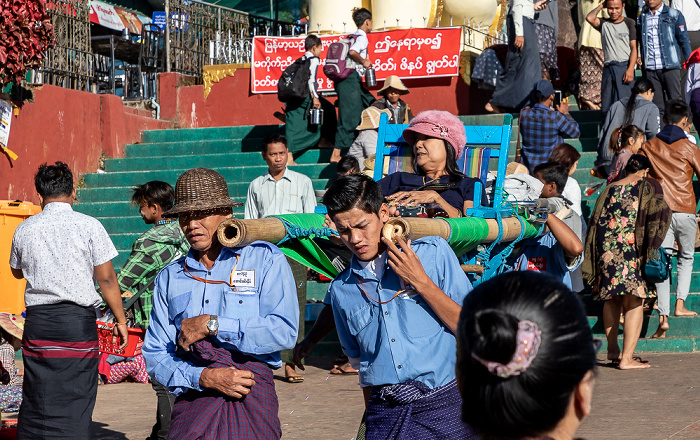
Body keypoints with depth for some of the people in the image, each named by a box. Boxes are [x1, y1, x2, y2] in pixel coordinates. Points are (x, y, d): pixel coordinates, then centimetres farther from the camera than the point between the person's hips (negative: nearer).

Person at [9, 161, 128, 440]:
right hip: (78, 319, -3)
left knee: (36, 397, 8)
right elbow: (106, 278, -3)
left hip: (38, 321, 3)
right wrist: (120, 320, 4)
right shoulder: (88, 226, -4)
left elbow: (17, 271, 23)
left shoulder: (24, 229, 6)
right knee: (76, 397, 1)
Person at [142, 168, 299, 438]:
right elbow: (154, 355, 9)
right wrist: (203, 377, -9)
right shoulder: (169, 278, 15)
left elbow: (285, 332, -9)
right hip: (192, 401, 3)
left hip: (251, 400, -2)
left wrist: (212, 325, -9)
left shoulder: (265, 259, 5)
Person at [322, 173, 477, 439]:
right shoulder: (341, 290, 10)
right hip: (385, 414, 3)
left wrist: (421, 282, -10)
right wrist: (372, 415, 15)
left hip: (443, 407, -3)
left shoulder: (433, 253, 0)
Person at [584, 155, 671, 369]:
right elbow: (661, 213, -10)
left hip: (607, 252, 4)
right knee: (634, 303, 0)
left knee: (612, 299, 21)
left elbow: (594, 223, 13)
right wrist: (653, 246, -2)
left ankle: (612, 349, 25)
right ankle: (627, 358, -5)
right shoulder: (648, 186, 4)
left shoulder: (610, 189, 14)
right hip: (634, 252, -4)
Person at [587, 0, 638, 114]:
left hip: (624, 66, -4)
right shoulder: (604, 24, 16)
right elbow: (589, 18, -3)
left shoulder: (629, 23, 6)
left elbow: (634, 47, -1)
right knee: (606, 107, 0)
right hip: (608, 68, 4)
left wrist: (630, 69, -12)